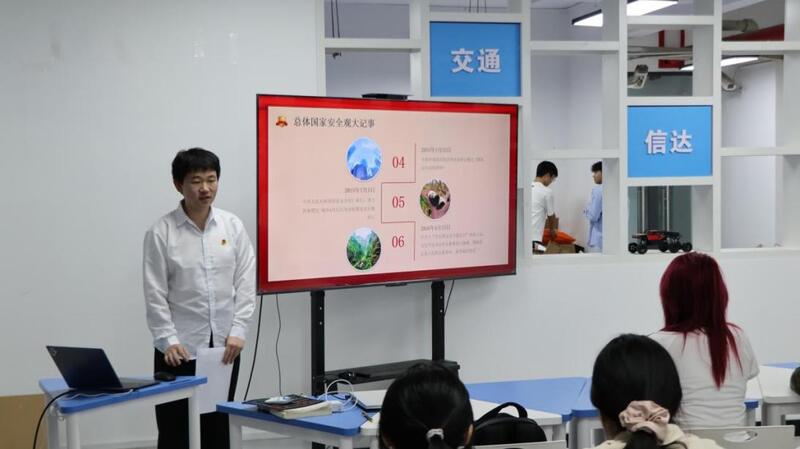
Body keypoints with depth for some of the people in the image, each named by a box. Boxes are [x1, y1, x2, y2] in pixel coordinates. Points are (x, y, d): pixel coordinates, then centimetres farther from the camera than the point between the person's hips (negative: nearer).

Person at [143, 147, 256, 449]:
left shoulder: (233, 226, 2)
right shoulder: (161, 232, -6)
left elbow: (246, 284, 2)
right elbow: (155, 294, -7)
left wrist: (238, 332, -6)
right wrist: (168, 340, -14)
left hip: (224, 346, 3)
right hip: (180, 348, -3)